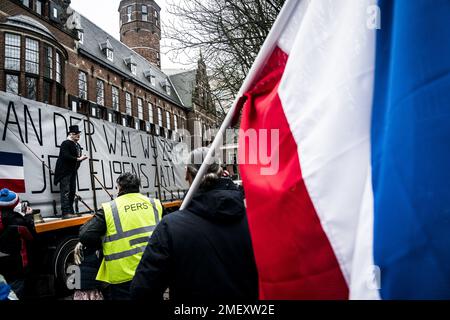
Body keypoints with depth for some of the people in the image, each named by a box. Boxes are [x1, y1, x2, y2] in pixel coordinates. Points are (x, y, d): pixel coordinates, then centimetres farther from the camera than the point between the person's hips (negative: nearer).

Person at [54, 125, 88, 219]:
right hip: (64, 172, -9)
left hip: (72, 172, 9)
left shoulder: (77, 145, 15)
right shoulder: (65, 144, -11)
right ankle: (65, 213, -10)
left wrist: (81, 158, -4)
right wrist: (78, 159, -20)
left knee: (72, 192, 11)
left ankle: (71, 212, 17)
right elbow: (66, 156, -22)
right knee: (66, 192, -10)